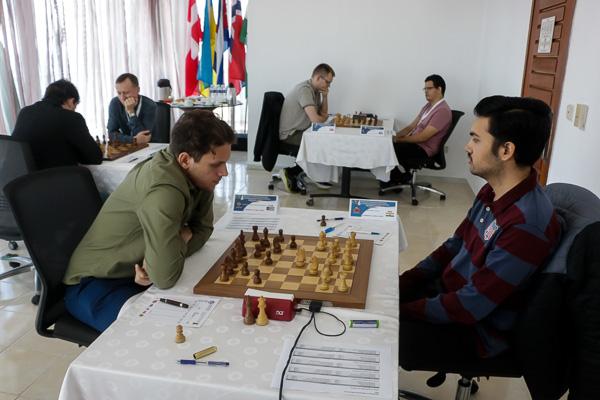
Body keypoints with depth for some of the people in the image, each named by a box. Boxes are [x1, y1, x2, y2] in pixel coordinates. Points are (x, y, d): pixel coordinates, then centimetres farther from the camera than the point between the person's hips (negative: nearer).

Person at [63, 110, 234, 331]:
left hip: (142, 272, 7)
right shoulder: (163, 191, -34)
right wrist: (183, 237, -15)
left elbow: (203, 227, 1)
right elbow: (165, 277, -35)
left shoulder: (198, 174, -9)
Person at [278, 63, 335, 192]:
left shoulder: (316, 90, 11)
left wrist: (325, 97, 2)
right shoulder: (304, 89, -20)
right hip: (290, 135, -10)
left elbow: (323, 113, 18)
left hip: (300, 132, 10)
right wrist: (325, 117, -4)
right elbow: (315, 119, -27)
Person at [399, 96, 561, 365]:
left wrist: (398, 311, -18)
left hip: (474, 329, -8)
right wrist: (400, 285, -1)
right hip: (447, 292, 8)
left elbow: (469, 307, -27)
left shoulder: (527, 226, -31)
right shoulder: (494, 192, -2)